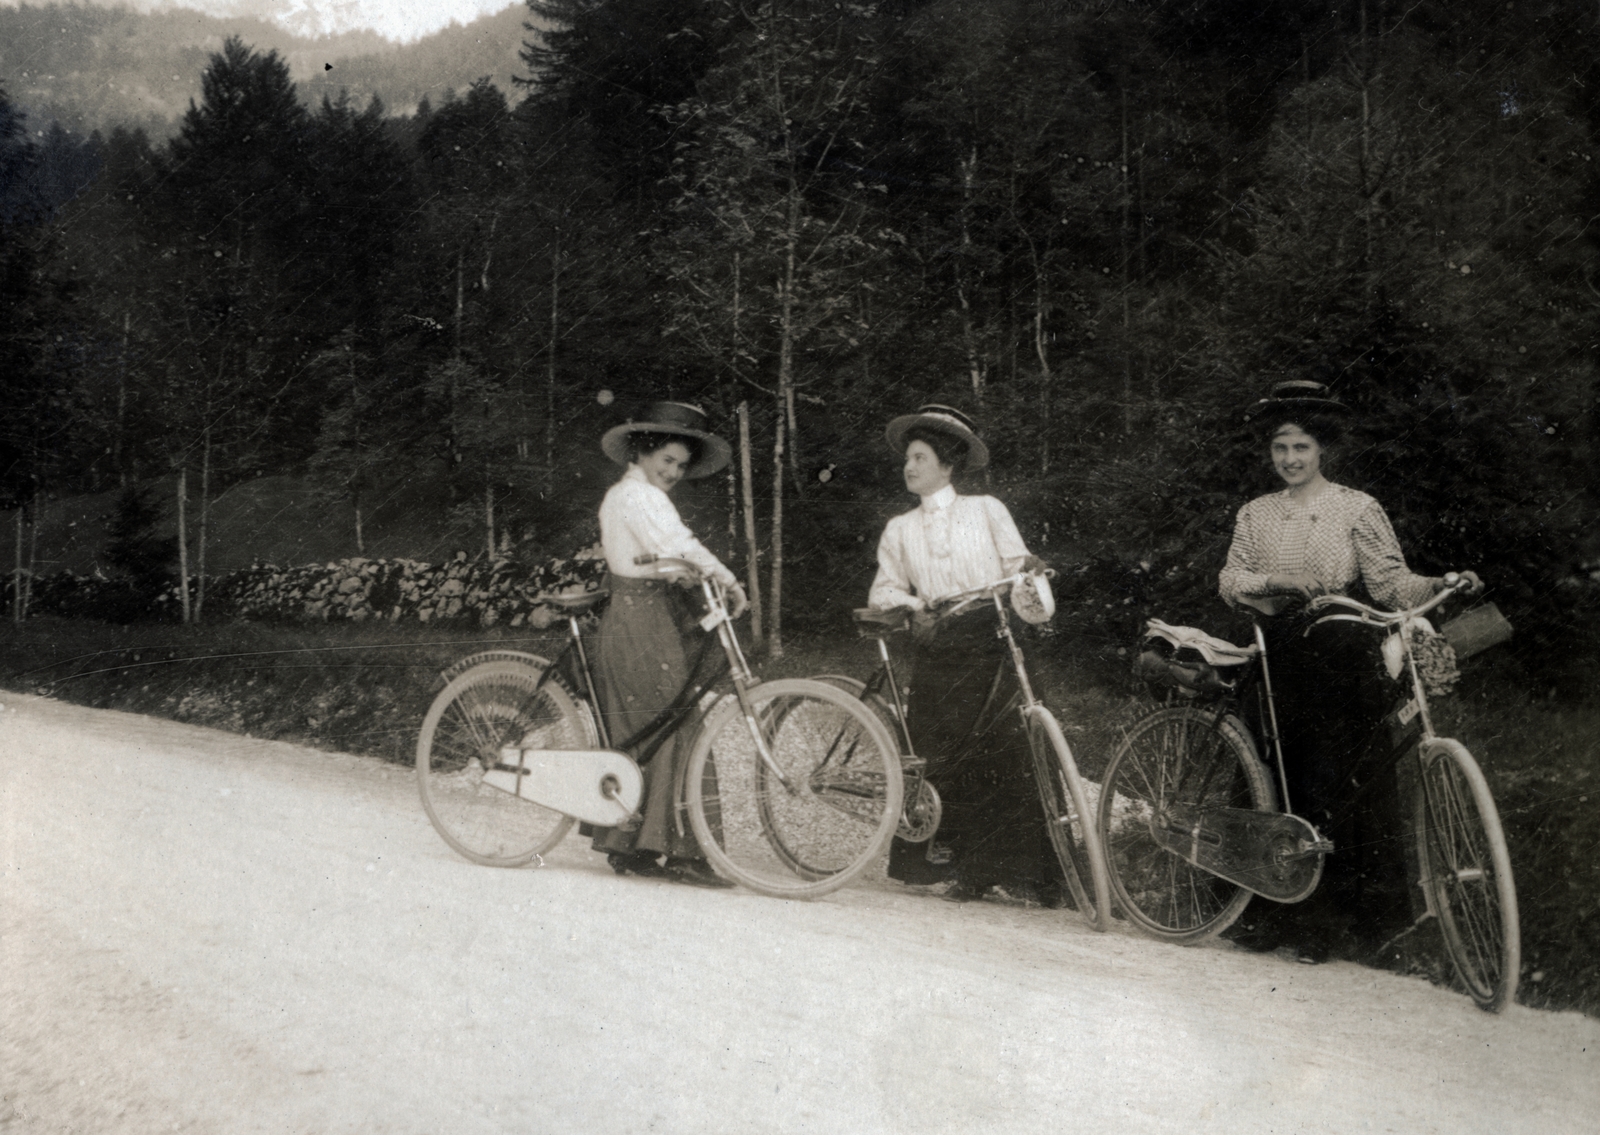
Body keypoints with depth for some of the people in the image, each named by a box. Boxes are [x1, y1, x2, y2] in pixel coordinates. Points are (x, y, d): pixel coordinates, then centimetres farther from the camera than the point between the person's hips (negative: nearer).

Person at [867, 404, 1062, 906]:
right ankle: (969, 872, 5)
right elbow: (883, 590, 12)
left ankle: (1027, 873, -3)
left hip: (988, 642, -2)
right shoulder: (899, 530, 20)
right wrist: (911, 603, -8)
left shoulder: (986, 509, 14)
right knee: (944, 757, -5)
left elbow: (1017, 564, 7)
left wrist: (1027, 569, -16)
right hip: (934, 649, 2)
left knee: (1007, 753, -10)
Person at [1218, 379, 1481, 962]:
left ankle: (1334, 919, 5)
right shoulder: (1255, 515, 13)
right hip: (1282, 661, 3)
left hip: (1343, 662, -3)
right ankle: (1273, 909, 13)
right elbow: (1230, 579, 1)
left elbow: (1389, 581, -6)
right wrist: (1275, 582, -18)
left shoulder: (1356, 508, 2)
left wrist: (1440, 585, -23)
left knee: (1344, 786, -4)